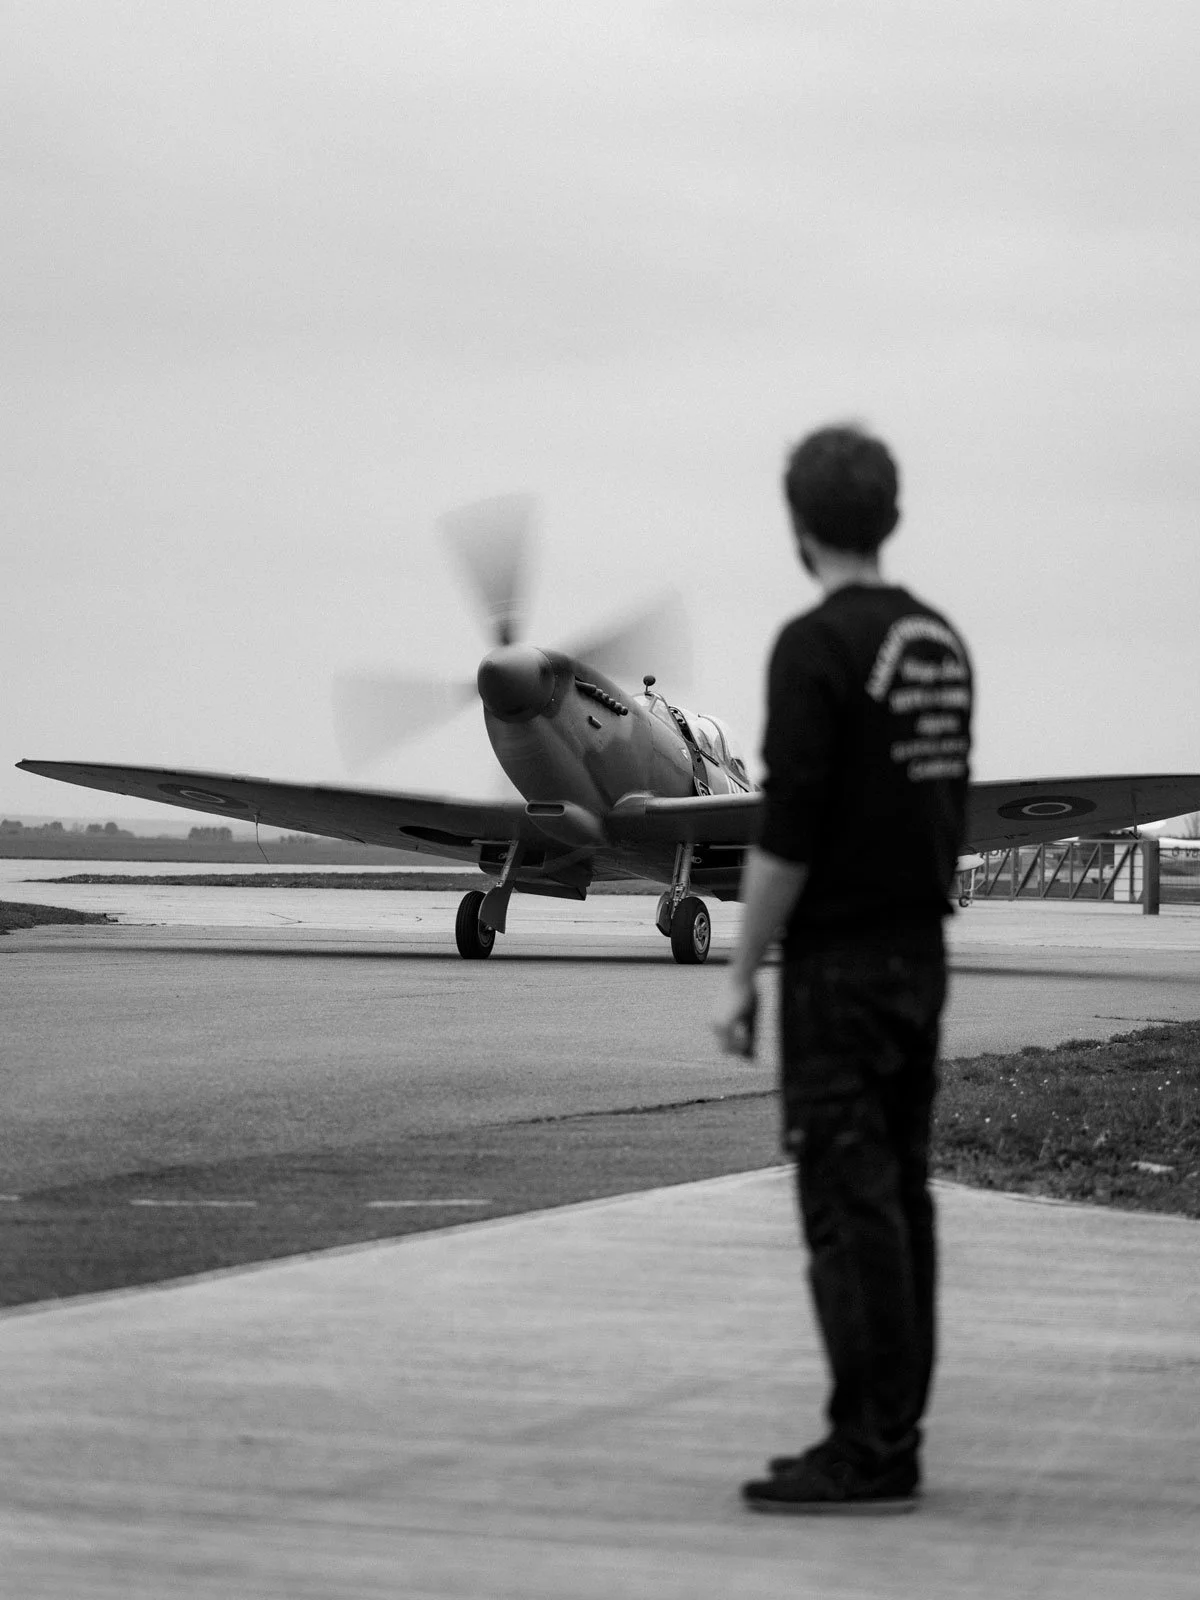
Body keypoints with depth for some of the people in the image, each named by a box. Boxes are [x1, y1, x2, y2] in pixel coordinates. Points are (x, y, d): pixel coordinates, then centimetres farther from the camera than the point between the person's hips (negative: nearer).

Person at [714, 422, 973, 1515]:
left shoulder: (818, 645, -15)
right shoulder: (942, 642, 12)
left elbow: (787, 831, -18)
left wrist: (742, 973, -13)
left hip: (839, 963, -8)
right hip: (922, 956, 8)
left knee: (850, 1206, -7)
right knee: (897, 1197, 11)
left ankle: (869, 1455, -6)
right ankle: (891, 1437, 14)